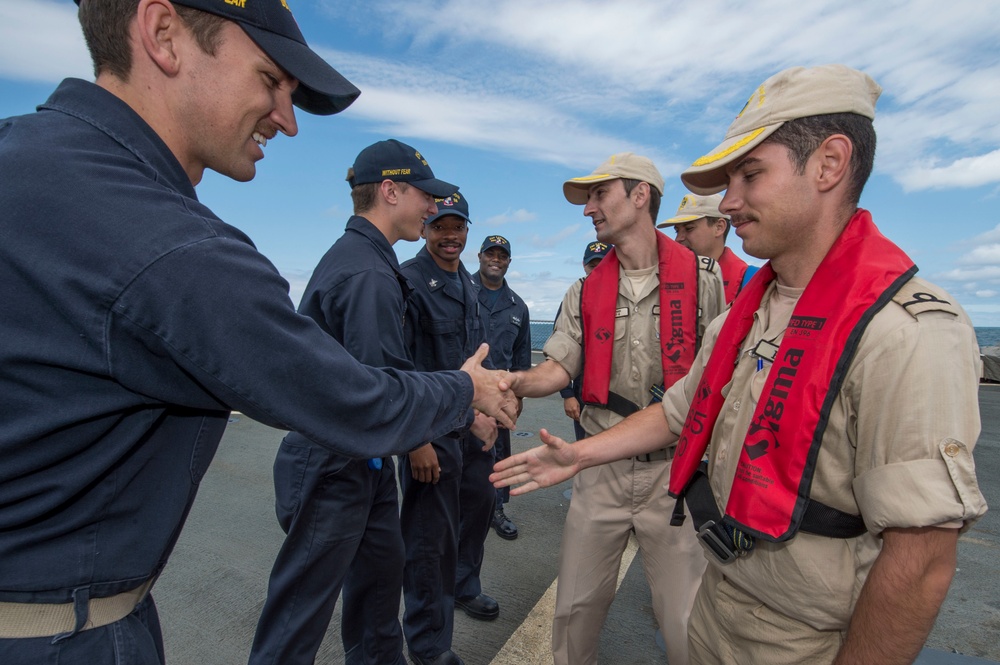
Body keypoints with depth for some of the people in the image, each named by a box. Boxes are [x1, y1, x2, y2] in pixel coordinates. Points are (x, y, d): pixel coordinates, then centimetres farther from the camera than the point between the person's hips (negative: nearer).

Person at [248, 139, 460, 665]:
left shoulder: (353, 256, 10)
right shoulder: (369, 274, -23)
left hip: (364, 462, 10)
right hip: (335, 469, -10)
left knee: (381, 572, 24)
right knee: (305, 603, 10)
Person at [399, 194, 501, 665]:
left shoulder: (469, 284, 12)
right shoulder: (407, 281, -14)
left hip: (472, 424, 8)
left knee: (478, 505, 23)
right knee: (431, 536, 5)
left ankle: (463, 587, 50)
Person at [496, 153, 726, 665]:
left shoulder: (703, 277, -3)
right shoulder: (585, 292, 6)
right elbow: (557, 369, 0)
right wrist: (513, 382, -19)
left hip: (676, 468, -2)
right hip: (601, 467, 3)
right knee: (574, 608, 16)